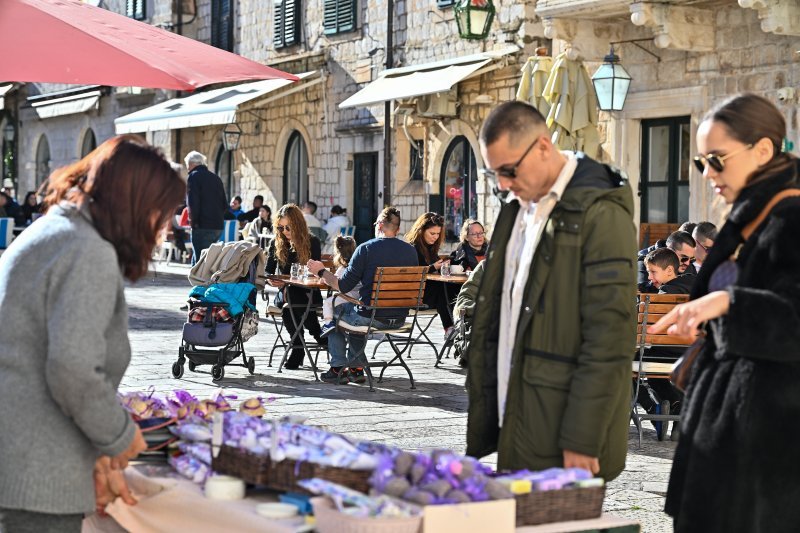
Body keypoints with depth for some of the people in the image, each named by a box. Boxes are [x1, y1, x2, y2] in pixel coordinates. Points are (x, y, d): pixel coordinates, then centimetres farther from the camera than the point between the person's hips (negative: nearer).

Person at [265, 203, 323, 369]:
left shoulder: (312, 242, 0)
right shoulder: (275, 243, 9)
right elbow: (267, 271, 11)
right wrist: (270, 280, -14)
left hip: (308, 292, -2)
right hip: (284, 292, 2)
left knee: (291, 295, -36)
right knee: (287, 297, -35)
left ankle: (298, 348, -23)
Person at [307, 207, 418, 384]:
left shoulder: (366, 248, -12)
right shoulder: (410, 251, 1)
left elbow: (343, 286, -10)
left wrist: (321, 272, 8)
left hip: (372, 317, -5)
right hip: (399, 319, 5)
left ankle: (338, 368, 22)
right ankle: (355, 368, 36)